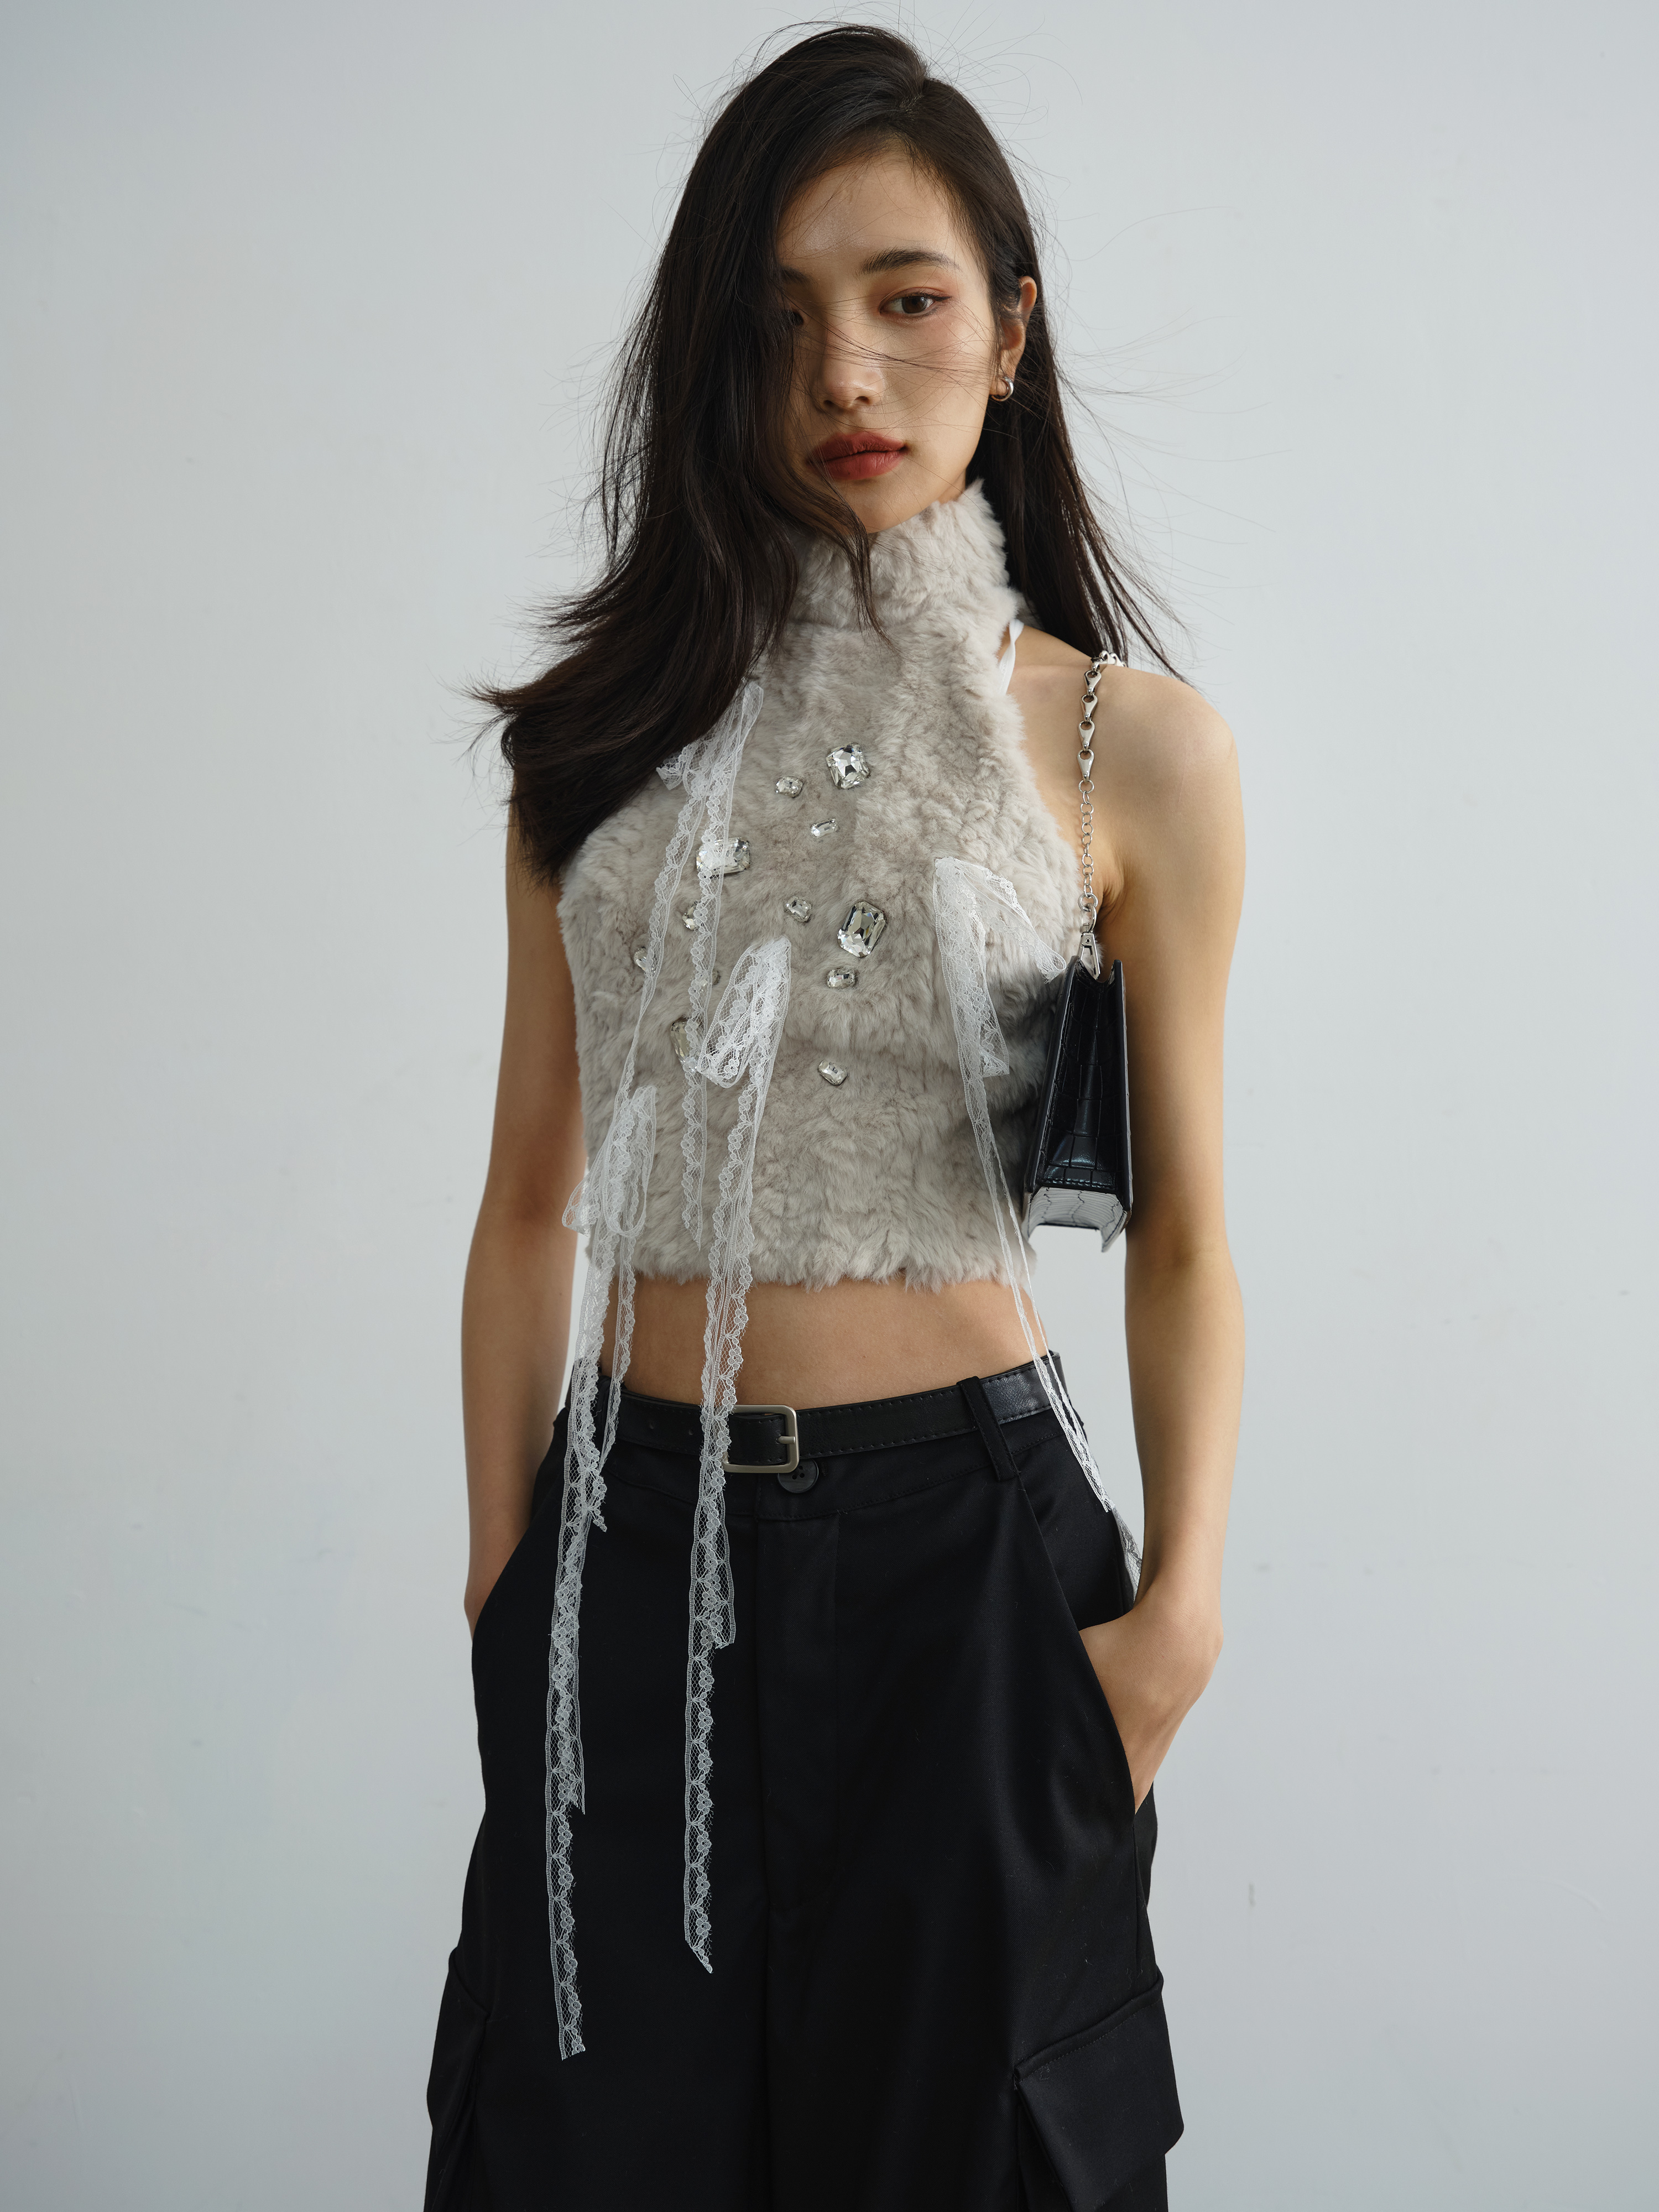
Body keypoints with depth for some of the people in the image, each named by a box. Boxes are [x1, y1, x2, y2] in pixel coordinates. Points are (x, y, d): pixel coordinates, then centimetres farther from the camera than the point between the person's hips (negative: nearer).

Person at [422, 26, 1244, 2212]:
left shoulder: (1131, 743, 0)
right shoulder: (610, 729, 7)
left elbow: (1182, 1237, 2)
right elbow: (532, 1207, 8)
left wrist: (1178, 1604, -10)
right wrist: (500, 1577, 4)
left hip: (963, 1538, -2)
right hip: (635, 1541, 2)